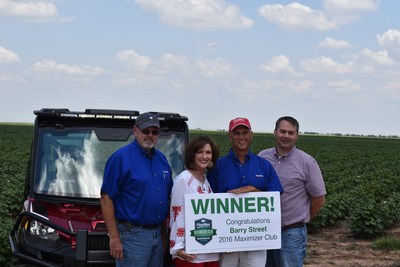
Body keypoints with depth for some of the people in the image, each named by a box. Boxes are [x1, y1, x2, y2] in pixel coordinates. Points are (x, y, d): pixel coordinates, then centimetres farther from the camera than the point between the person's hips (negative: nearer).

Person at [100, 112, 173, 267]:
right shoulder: (121, 157, -9)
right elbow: (106, 198, -13)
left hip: (158, 234, 7)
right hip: (132, 235, -7)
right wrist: (114, 238, -17)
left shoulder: (161, 159, 12)